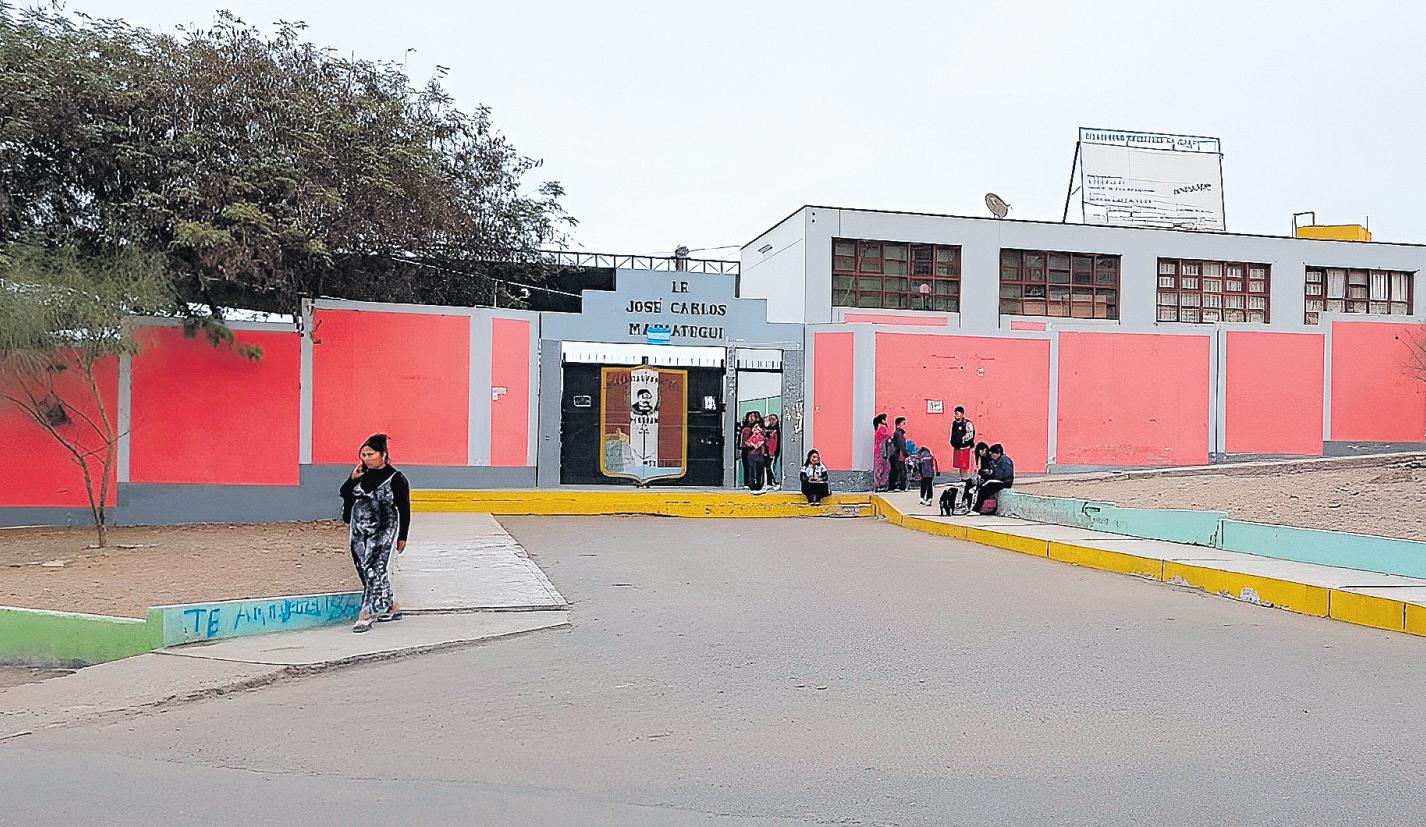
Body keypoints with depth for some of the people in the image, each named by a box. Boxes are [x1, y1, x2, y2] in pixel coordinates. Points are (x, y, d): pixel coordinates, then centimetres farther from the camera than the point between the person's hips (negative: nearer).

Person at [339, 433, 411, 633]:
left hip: (383, 531, -6)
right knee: (364, 570, 10)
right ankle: (391, 606, 25)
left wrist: (402, 537, -3)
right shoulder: (362, 474, 6)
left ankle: (366, 615, -17)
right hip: (359, 531, 6)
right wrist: (353, 478, -7)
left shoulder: (396, 478, -7)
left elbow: (404, 510, -3)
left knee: (373, 569, -15)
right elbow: (344, 493, 11)